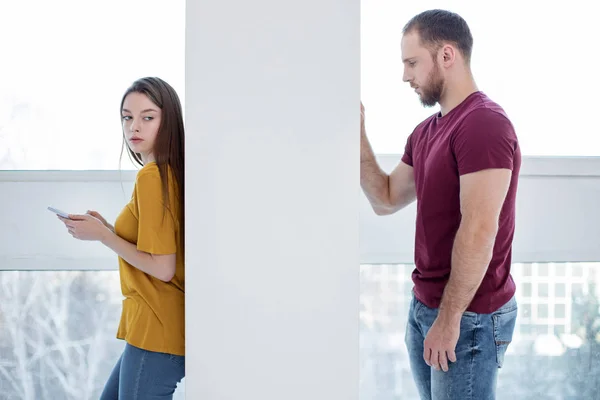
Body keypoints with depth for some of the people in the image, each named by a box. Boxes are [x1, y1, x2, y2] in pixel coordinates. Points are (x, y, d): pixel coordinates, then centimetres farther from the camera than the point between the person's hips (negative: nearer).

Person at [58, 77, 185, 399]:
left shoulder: (151, 176, -17)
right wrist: (107, 228, 8)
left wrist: (101, 235, -10)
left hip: (154, 334, -10)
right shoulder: (170, 172, 10)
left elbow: (162, 268, -20)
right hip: (155, 330, 10)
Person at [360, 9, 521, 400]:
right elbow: (386, 199, 17)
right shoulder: (426, 131, 11)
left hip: (469, 315, -8)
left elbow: (479, 232, -23)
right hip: (424, 306, 8)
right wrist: (359, 137, 6)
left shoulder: (484, 123, -18)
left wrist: (449, 319, -21)